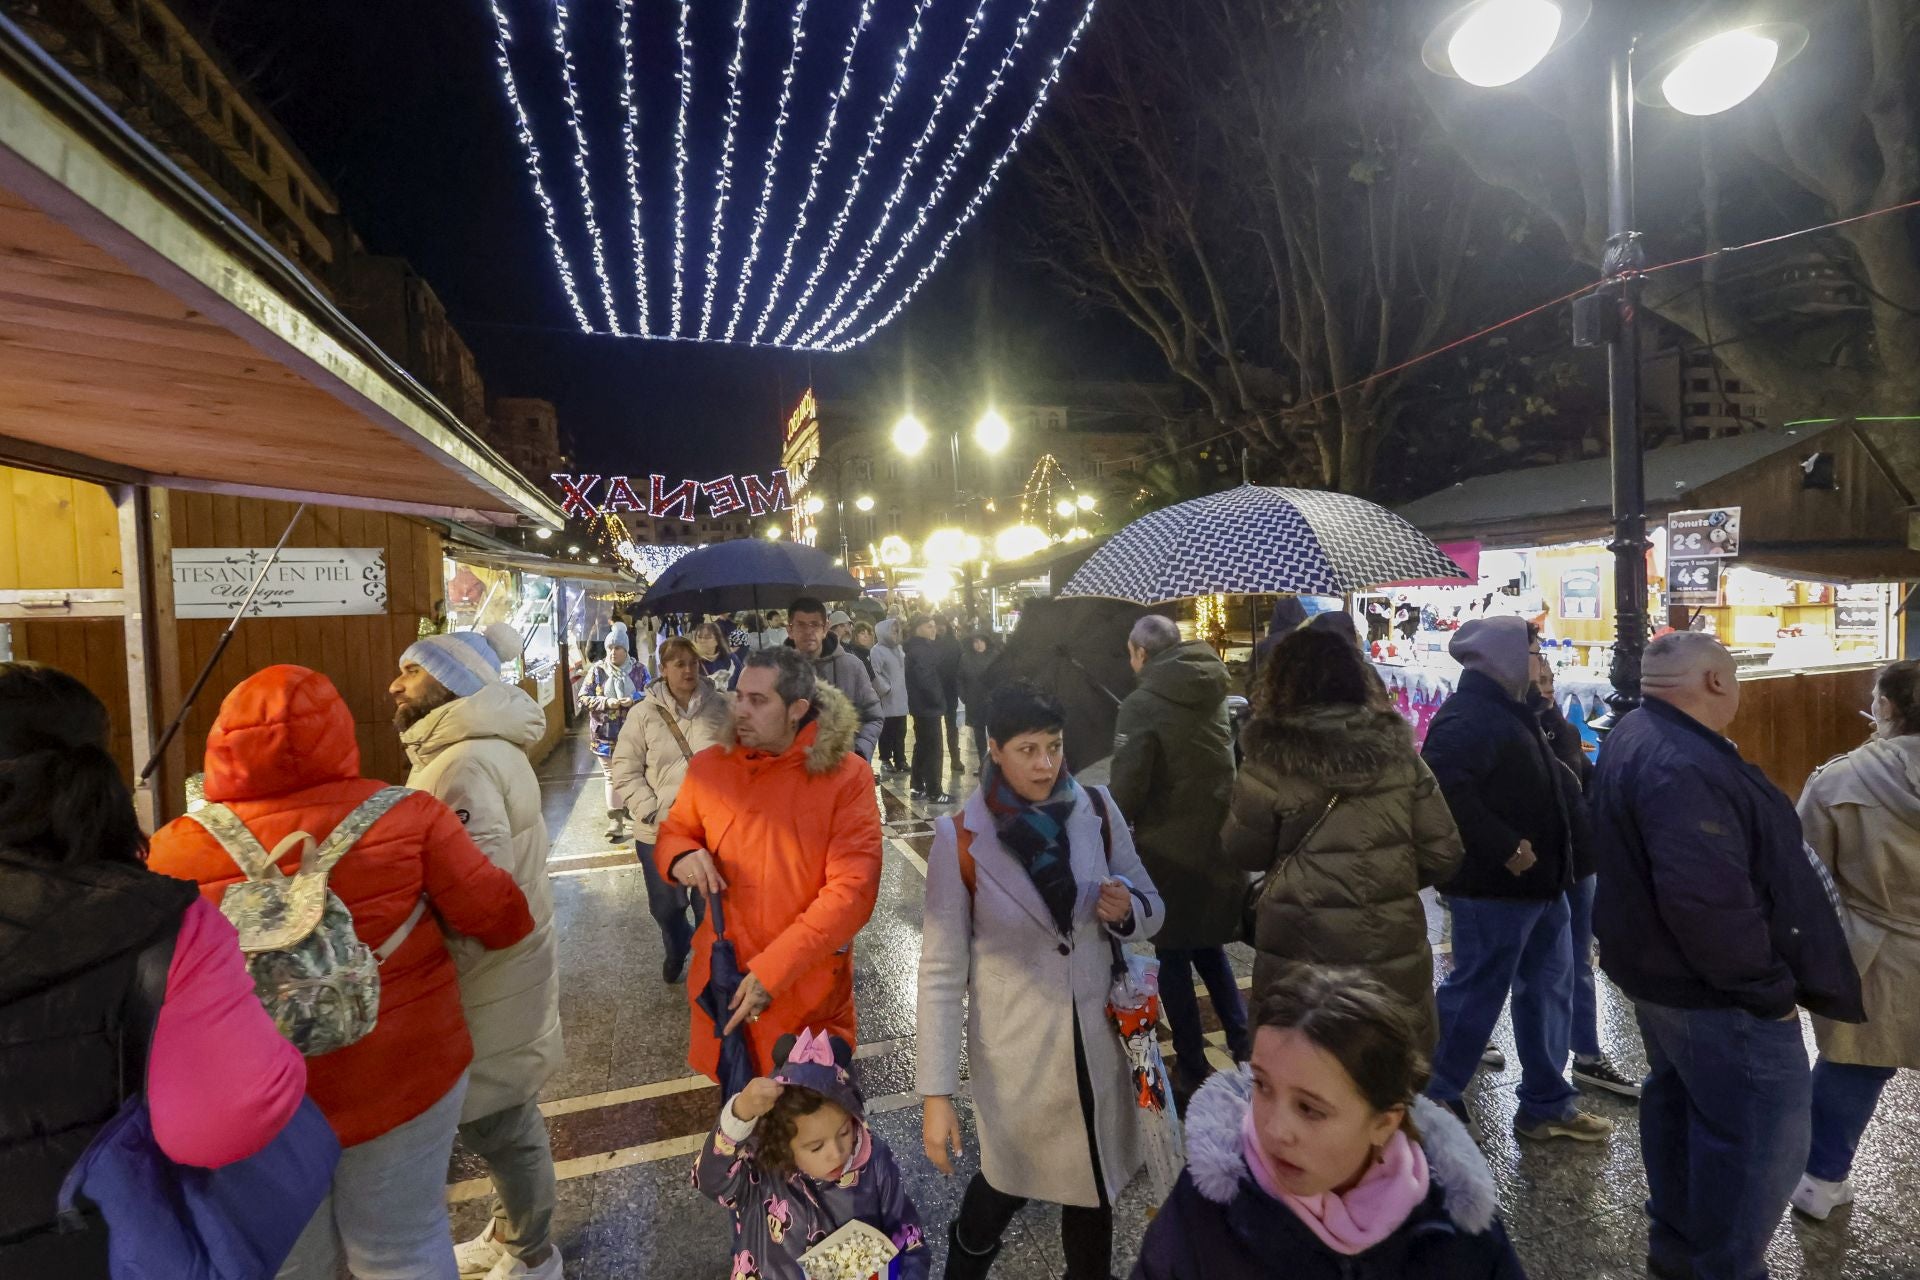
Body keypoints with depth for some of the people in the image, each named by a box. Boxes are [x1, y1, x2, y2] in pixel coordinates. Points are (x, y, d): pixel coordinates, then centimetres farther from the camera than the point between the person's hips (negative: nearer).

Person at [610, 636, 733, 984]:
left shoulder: (719, 707, -4)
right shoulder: (644, 713, -4)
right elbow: (625, 770, -1)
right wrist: (652, 812, -9)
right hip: (659, 830, 1)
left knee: (710, 905, 10)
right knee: (665, 906, 19)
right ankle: (676, 949, 50)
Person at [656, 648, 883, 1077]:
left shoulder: (847, 775, -16)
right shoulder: (708, 768, -4)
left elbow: (853, 888, -19)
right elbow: (672, 833, 13)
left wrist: (773, 969, -24)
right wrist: (681, 856, -13)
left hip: (809, 986, -3)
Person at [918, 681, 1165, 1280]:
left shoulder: (1097, 810, -9)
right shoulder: (959, 838, -18)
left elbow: (1151, 908, 4)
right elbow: (941, 972, -13)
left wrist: (1127, 910, -20)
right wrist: (936, 1093, -13)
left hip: (1097, 1039, 3)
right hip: (1014, 1050, -2)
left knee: (1093, 1179, 21)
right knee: (1010, 1180, 20)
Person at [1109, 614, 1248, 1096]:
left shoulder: (1142, 704, -17)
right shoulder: (1213, 694, 3)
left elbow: (1126, 789, -19)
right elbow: (1228, 763, 12)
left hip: (1170, 848, -6)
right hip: (1221, 840, 6)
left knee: (1174, 957, 9)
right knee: (1209, 944, 23)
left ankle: (1192, 1068, 19)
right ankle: (1244, 1043, 22)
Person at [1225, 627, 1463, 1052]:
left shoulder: (1269, 764, -14)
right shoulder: (1398, 751, -4)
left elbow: (1242, 855, -1)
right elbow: (1443, 854, 1)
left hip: (1302, 966, -3)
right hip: (1395, 958, 3)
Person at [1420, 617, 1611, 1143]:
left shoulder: (1509, 711, 16)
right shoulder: (1468, 715, -19)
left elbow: (1547, 784, 26)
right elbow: (1444, 785, -32)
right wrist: (1504, 846, -28)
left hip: (1537, 881, 10)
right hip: (1494, 885, -10)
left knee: (1549, 988, 17)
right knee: (1476, 992, 0)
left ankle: (1547, 1104, 32)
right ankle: (1434, 1101, 16)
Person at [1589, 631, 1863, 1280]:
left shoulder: (1640, 740, 7)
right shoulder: (1681, 767, -29)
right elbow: (1707, 900, -35)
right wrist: (1769, 986, -21)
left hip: (1664, 970, 11)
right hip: (1714, 989, -11)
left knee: (1681, 1102, 23)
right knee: (1764, 1135, 3)